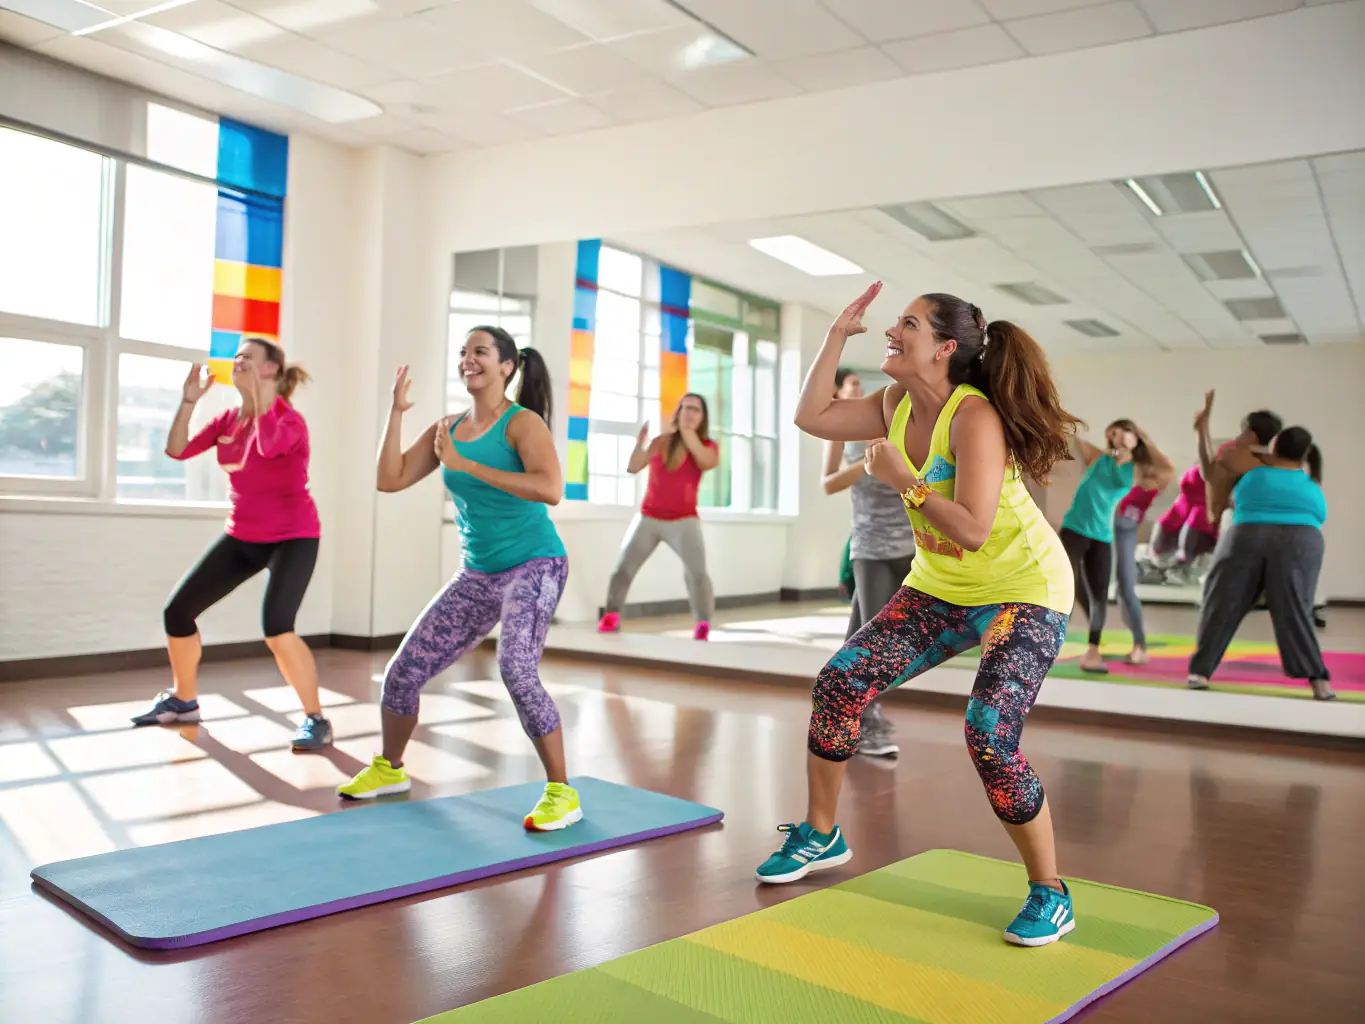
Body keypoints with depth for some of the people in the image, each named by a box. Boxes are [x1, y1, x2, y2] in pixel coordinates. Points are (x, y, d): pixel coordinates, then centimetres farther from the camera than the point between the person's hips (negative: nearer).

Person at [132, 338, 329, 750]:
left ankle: (316, 719, -12)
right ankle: (183, 701, 29)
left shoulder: (290, 420, -17)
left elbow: (268, 446, -40)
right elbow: (177, 451, -3)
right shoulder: (228, 419, 4)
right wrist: (189, 400, -11)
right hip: (242, 537, 8)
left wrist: (256, 392, -32)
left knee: (276, 627, -27)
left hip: (293, 537, -7)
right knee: (177, 611, 7)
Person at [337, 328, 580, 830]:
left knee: (516, 670, -29)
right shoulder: (447, 428, 7)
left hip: (534, 565, -6)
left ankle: (561, 793, -14)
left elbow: (550, 489, -29)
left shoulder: (522, 422, -12)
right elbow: (390, 480, 3)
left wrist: (465, 464, -25)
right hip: (477, 575, 7)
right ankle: (389, 769, 34)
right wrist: (396, 411, -3)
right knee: (403, 672, 8)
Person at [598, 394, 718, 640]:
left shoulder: (707, 445, 0)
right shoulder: (660, 441, 0)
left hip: (683, 520, -2)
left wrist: (687, 432, -25)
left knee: (697, 573, -20)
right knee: (622, 568, -1)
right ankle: (610, 618, 13)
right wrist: (641, 441, -26)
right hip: (648, 517, 2)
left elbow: (708, 462, -24)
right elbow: (633, 467, -10)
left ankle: (703, 627, -12)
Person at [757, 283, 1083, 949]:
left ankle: (1050, 894, 1)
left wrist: (901, 479, -26)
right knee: (839, 683, -1)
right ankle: (821, 836, 18)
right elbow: (812, 416, 2)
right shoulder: (898, 407, 0)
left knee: (990, 736, -22)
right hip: (940, 589, 8)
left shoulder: (974, 417, -25)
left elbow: (972, 530, -32)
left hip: (1023, 592, -8)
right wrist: (838, 334, -1)